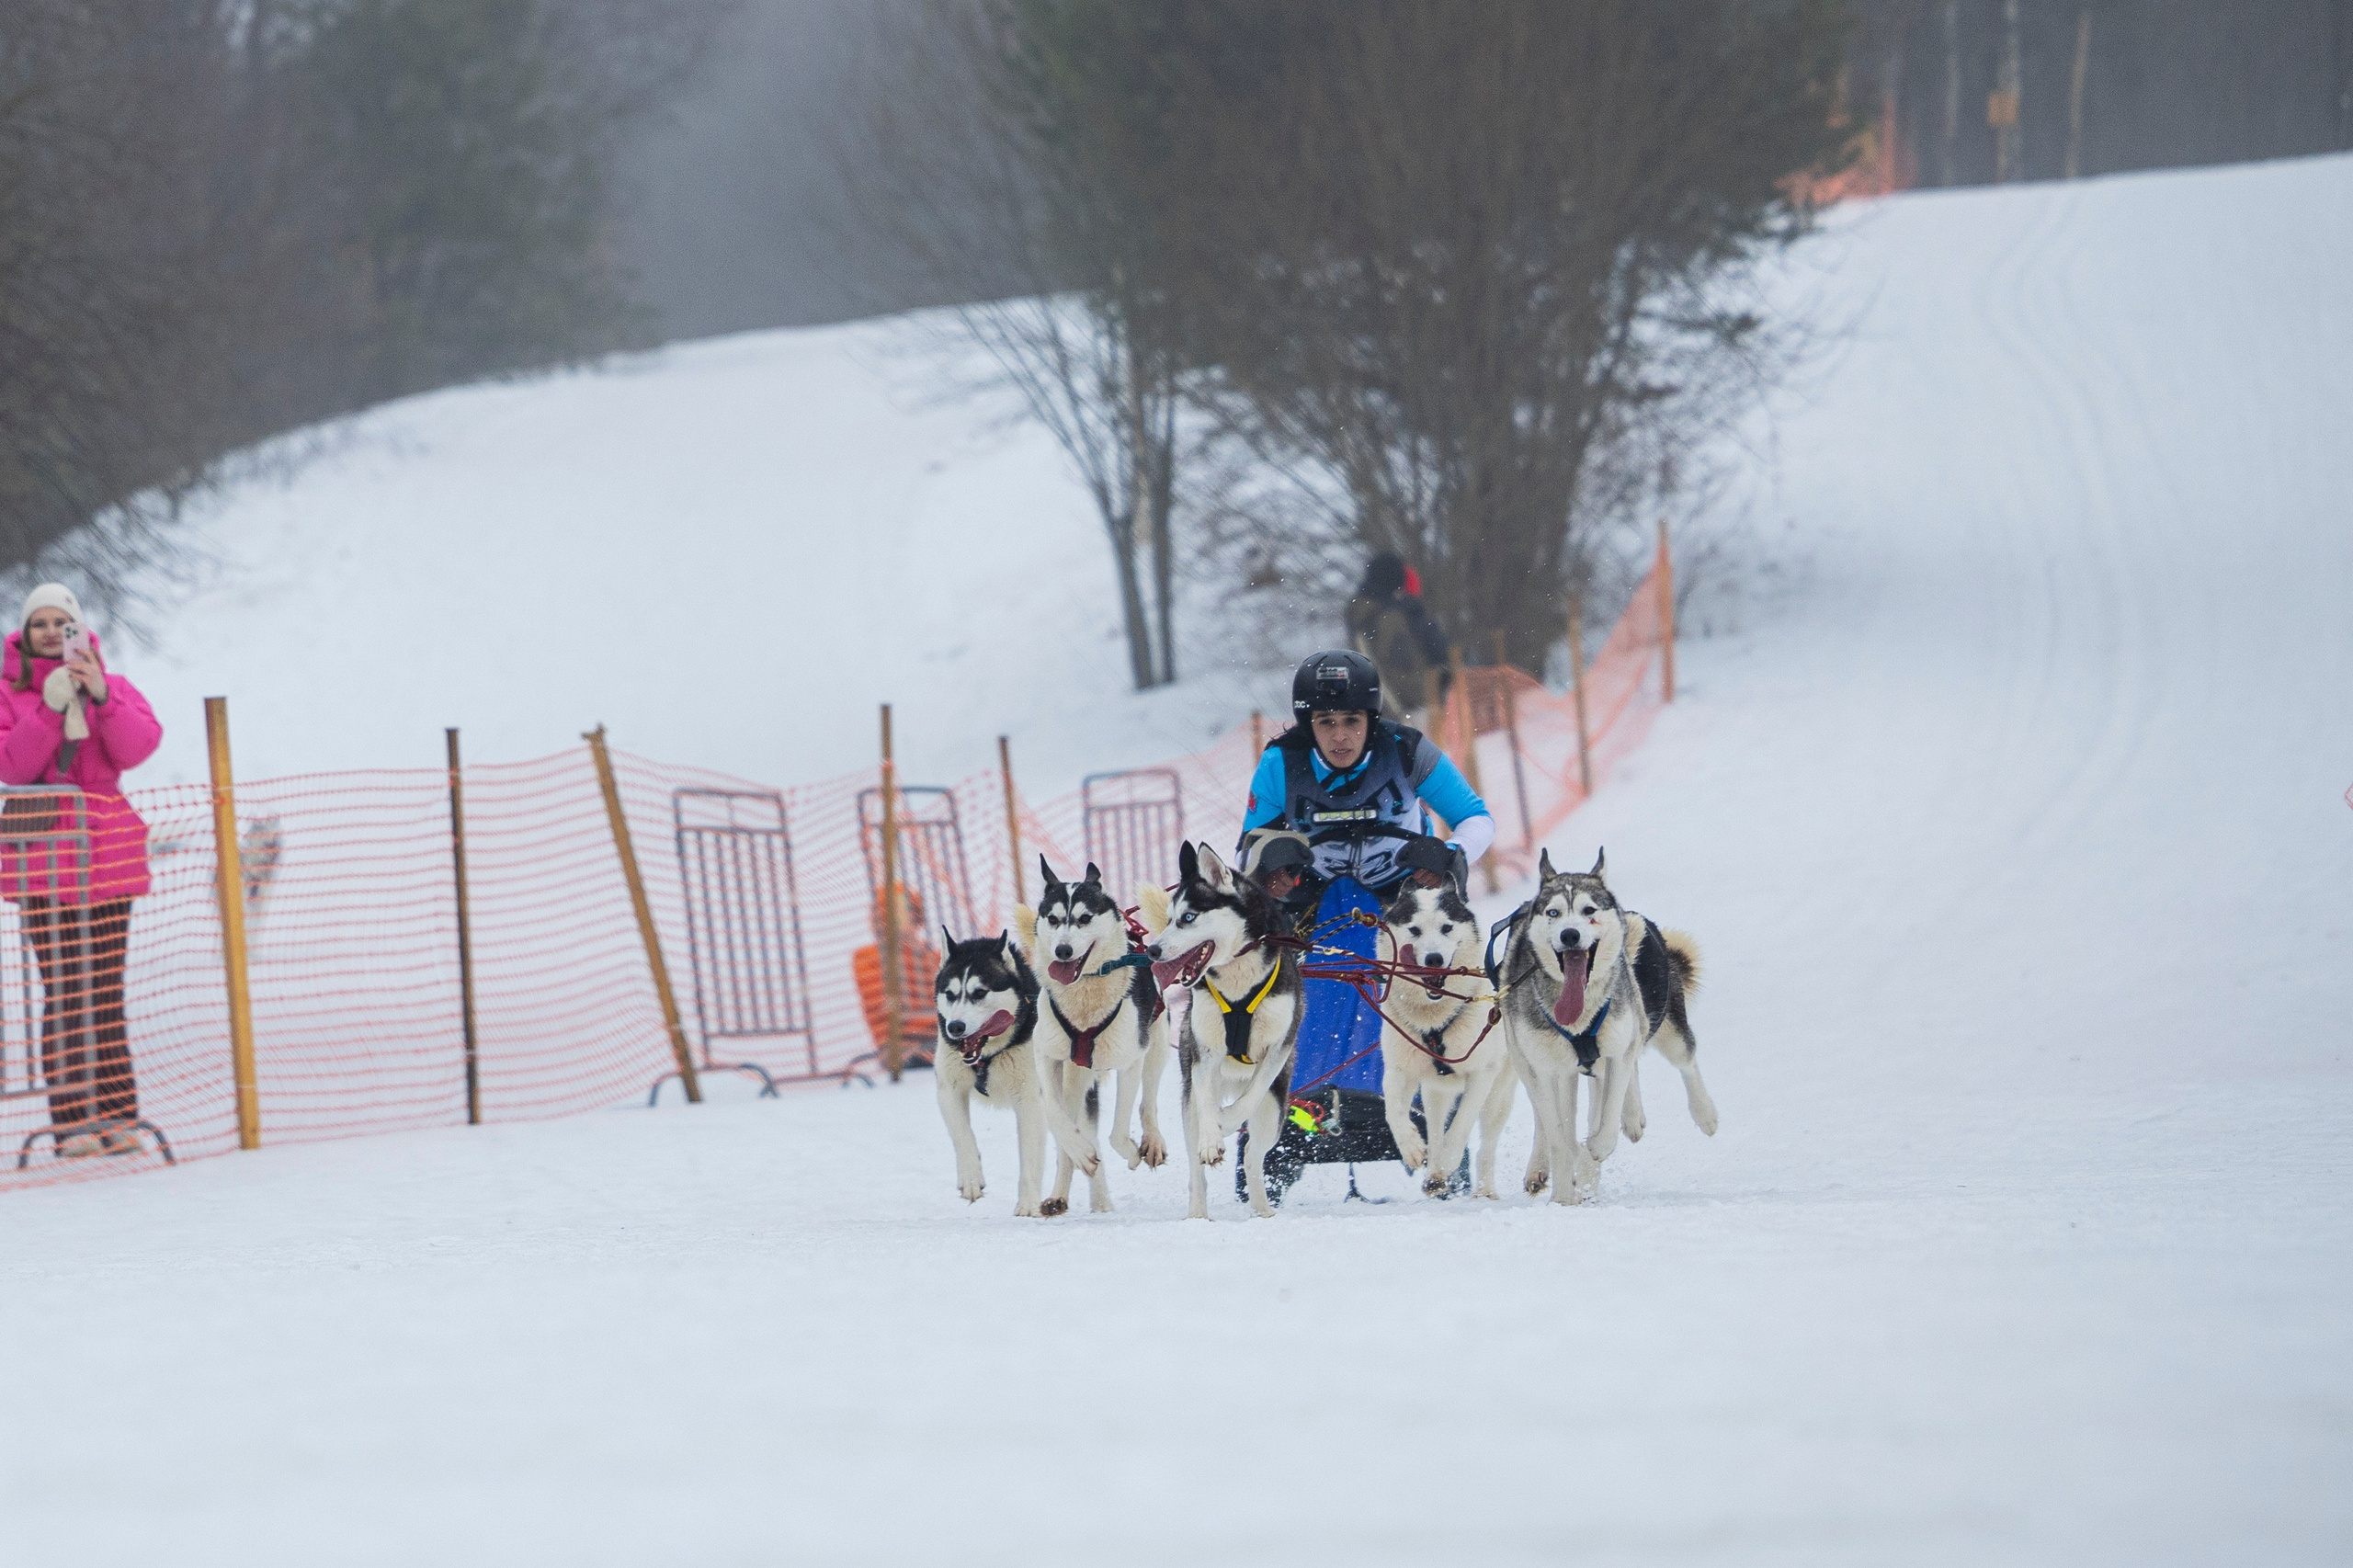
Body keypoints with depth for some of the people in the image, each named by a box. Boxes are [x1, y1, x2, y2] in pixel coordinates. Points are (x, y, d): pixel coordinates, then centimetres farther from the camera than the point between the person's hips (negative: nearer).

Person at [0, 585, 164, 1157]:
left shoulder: (113, 688, 10)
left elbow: (138, 746, -7)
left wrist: (100, 697, -20)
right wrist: (51, 710, -18)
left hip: (105, 853, 2)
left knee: (106, 992, 3)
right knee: (64, 992, -8)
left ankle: (116, 1115, 5)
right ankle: (72, 1121, -8)